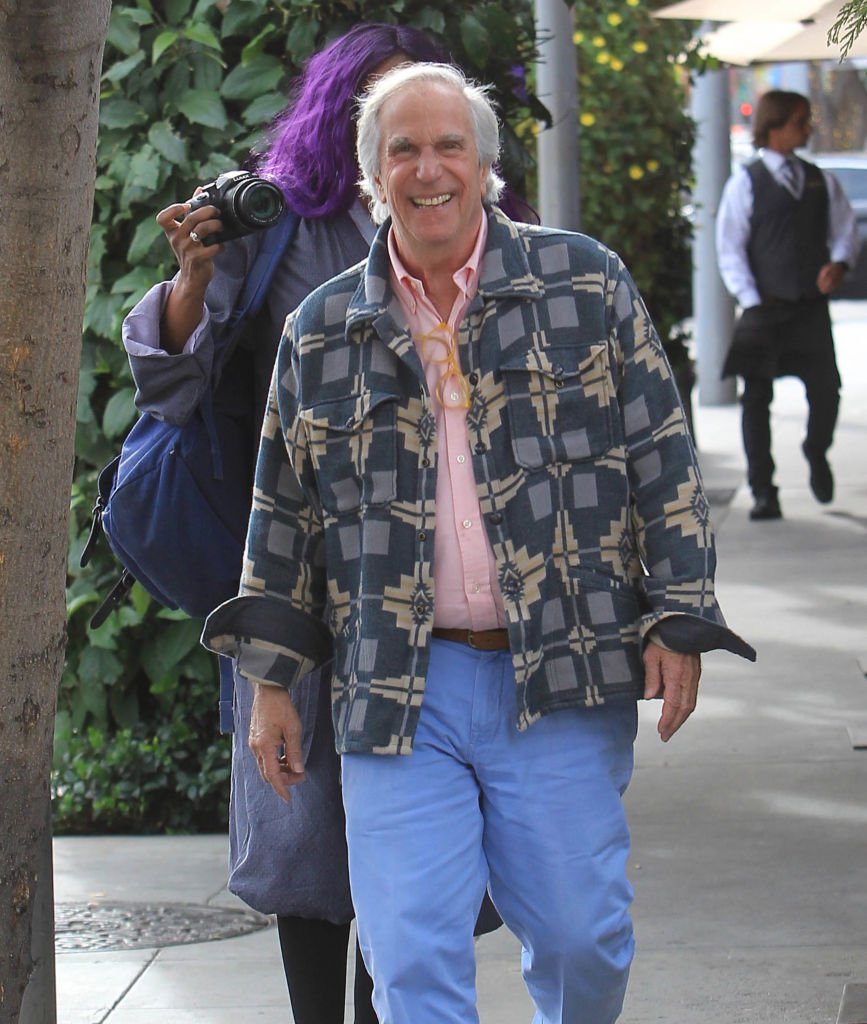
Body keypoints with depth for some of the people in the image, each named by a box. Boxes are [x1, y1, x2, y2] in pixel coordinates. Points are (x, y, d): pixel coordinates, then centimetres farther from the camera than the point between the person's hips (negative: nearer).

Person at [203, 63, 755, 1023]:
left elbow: (660, 458, 4)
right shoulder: (321, 332, 10)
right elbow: (283, 514, 15)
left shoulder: (582, 283, 5)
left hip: (561, 680, -1)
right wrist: (270, 681, 12)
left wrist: (678, 621, -2)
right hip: (396, 694, 1)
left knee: (581, 938, 2)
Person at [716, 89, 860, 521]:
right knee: (757, 399, -2)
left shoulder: (821, 181, 12)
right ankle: (763, 492, 6)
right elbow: (730, 248, -2)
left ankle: (817, 453, 26)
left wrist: (839, 262, -7)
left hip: (811, 307, 2)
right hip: (765, 307, -2)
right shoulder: (745, 183, 1)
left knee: (826, 389, -6)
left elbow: (844, 227, 15)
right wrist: (751, 301, -10)